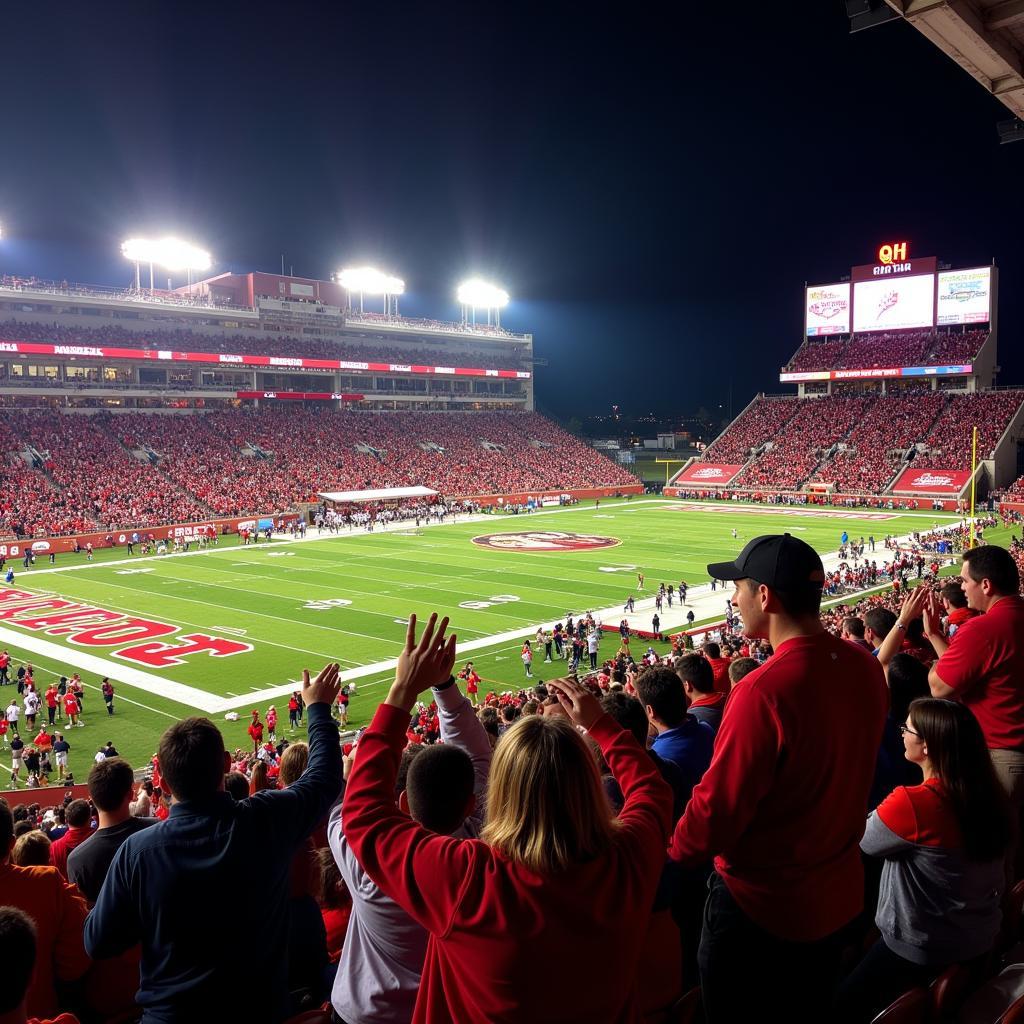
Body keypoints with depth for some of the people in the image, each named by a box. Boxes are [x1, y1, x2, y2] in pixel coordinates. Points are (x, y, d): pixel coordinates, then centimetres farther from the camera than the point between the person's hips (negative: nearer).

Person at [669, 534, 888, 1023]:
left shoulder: (763, 691, -31)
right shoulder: (865, 667, -8)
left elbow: (717, 809, -25)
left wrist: (671, 853, -6)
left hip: (760, 907, -7)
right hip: (839, 895, 7)